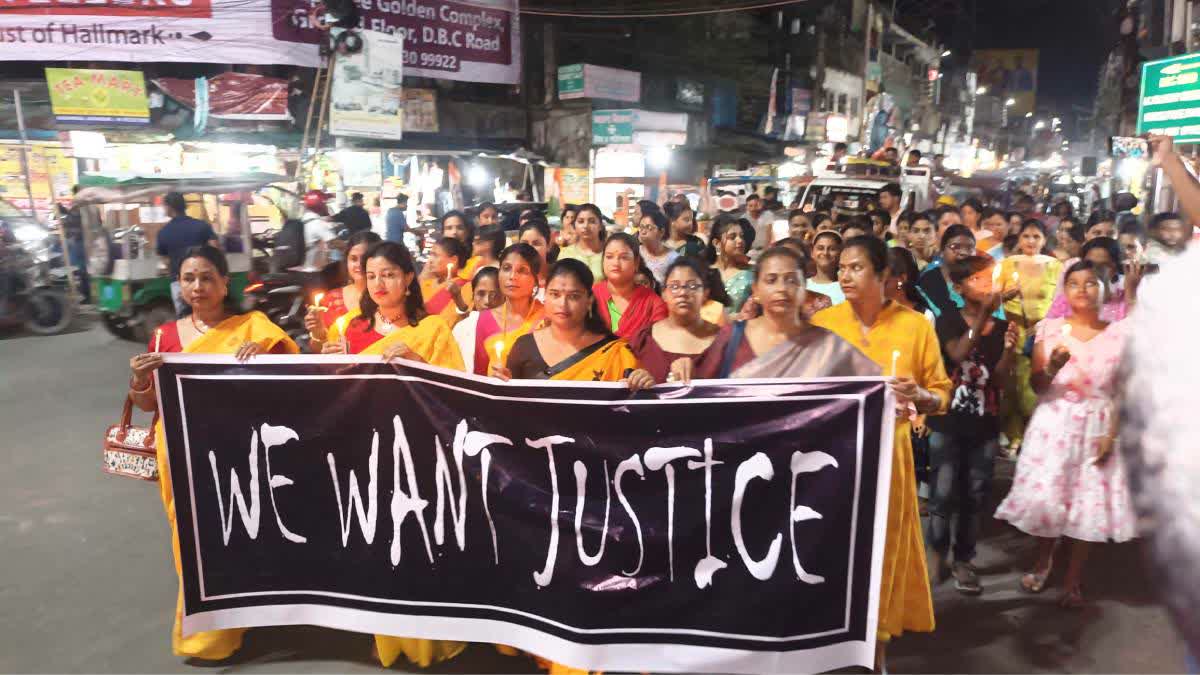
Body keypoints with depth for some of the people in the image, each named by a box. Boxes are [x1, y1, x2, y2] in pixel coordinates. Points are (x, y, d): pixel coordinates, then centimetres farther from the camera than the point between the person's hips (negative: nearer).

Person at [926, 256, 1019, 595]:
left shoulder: (1002, 327, 7)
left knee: (975, 497, 8)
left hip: (985, 427, 3)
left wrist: (1008, 349, -15)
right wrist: (983, 314, -25)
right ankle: (937, 554, 14)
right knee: (943, 495, -4)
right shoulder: (948, 320, -1)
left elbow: (999, 382, 2)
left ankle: (963, 561, 20)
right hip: (947, 423, -3)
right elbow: (958, 354, -21)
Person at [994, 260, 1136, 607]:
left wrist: (1112, 435, -8)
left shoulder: (1118, 334, 1)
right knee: (1045, 495, 1)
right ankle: (1043, 560, 28)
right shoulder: (1050, 329, 1)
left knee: (1090, 499, 2)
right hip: (1053, 423, 0)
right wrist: (1051, 369, -20)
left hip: (1096, 427, 0)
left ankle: (1073, 579, 17)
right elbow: (1036, 386, 0)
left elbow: (1122, 392, 1)